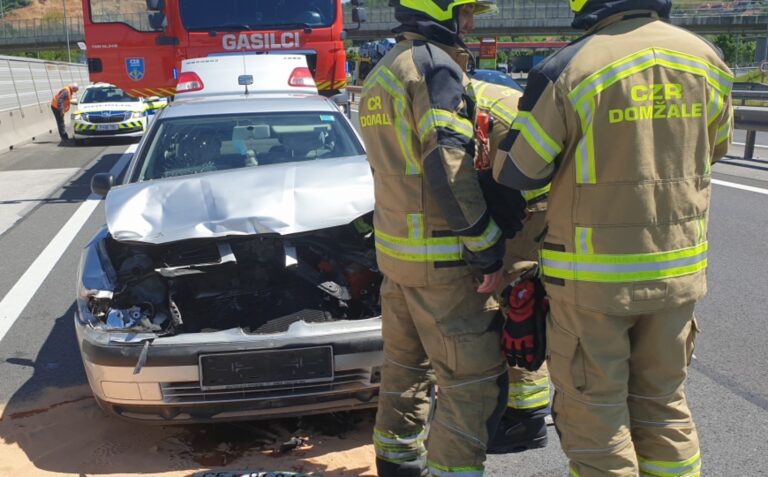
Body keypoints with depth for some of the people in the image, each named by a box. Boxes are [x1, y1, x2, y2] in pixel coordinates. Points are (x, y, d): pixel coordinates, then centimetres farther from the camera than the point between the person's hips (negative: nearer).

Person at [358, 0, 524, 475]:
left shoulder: (381, 74, 16)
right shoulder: (436, 66, -14)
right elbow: (449, 169, -23)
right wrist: (489, 248, -18)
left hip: (395, 248, 10)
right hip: (440, 257, -10)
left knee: (407, 362, 21)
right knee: (476, 379, -2)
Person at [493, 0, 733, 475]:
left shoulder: (568, 69, -17)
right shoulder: (707, 60, 0)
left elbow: (515, 172, -10)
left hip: (593, 272, -5)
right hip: (679, 268, 5)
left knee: (593, 409, 10)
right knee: (664, 401, 20)